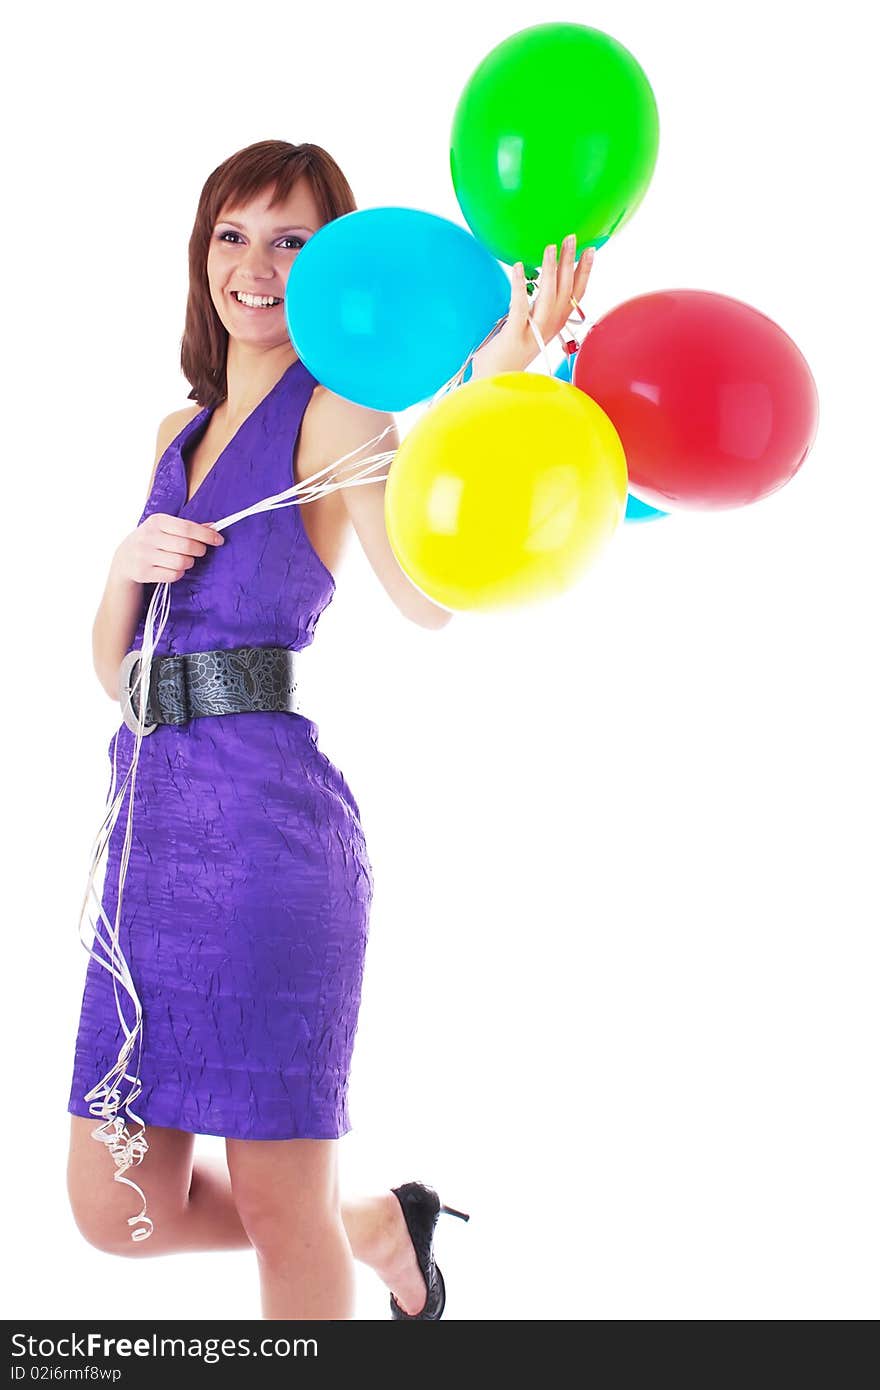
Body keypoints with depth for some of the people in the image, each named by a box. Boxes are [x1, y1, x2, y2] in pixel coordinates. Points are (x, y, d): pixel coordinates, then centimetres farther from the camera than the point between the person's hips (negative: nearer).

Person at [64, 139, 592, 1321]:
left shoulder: (335, 413, -3)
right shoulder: (181, 433, 18)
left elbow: (432, 591, -24)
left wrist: (495, 382, -34)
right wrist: (127, 567, -2)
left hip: (269, 818, -7)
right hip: (155, 819, 7)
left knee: (277, 1205, 3)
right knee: (117, 1210, 11)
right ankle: (379, 1227, 33)